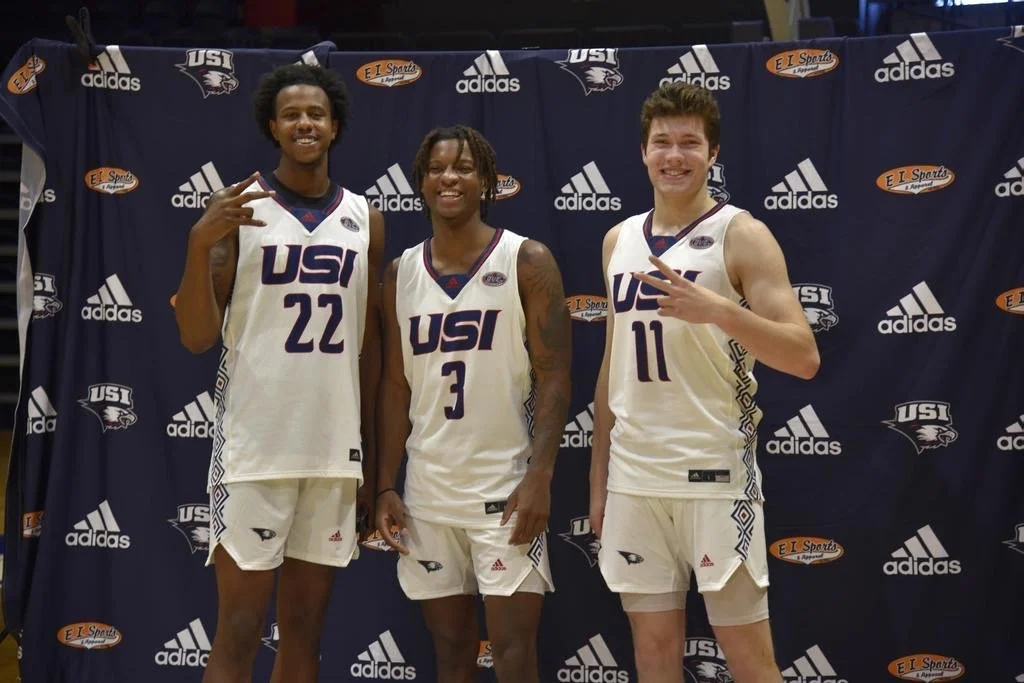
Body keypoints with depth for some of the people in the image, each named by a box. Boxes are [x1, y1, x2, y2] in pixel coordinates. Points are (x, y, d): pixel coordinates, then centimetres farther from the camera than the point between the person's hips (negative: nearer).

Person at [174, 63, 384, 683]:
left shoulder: (365, 219, 9)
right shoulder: (238, 210, -2)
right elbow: (197, 337, -8)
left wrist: (370, 453, 13)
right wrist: (200, 244, -22)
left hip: (335, 450, 4)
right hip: (255, 449, -4)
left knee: (305, 631, 10)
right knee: (239, 632, -1)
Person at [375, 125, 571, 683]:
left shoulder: (527, 261, -4)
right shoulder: (401, 272, 9)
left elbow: (553, 376, -7)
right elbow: (396, 385, 10)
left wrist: (540, 477, -17)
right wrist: (386, 487, 3)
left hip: (506, 486, -4)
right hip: (428, 491, 4)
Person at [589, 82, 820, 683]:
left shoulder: (741, 235, -6)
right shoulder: (619, 240, 11)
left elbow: (804, 358, -14)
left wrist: (714, 309, -27)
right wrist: (599, 477, 15)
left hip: (715, 474, -5)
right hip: (633, 477, 5)